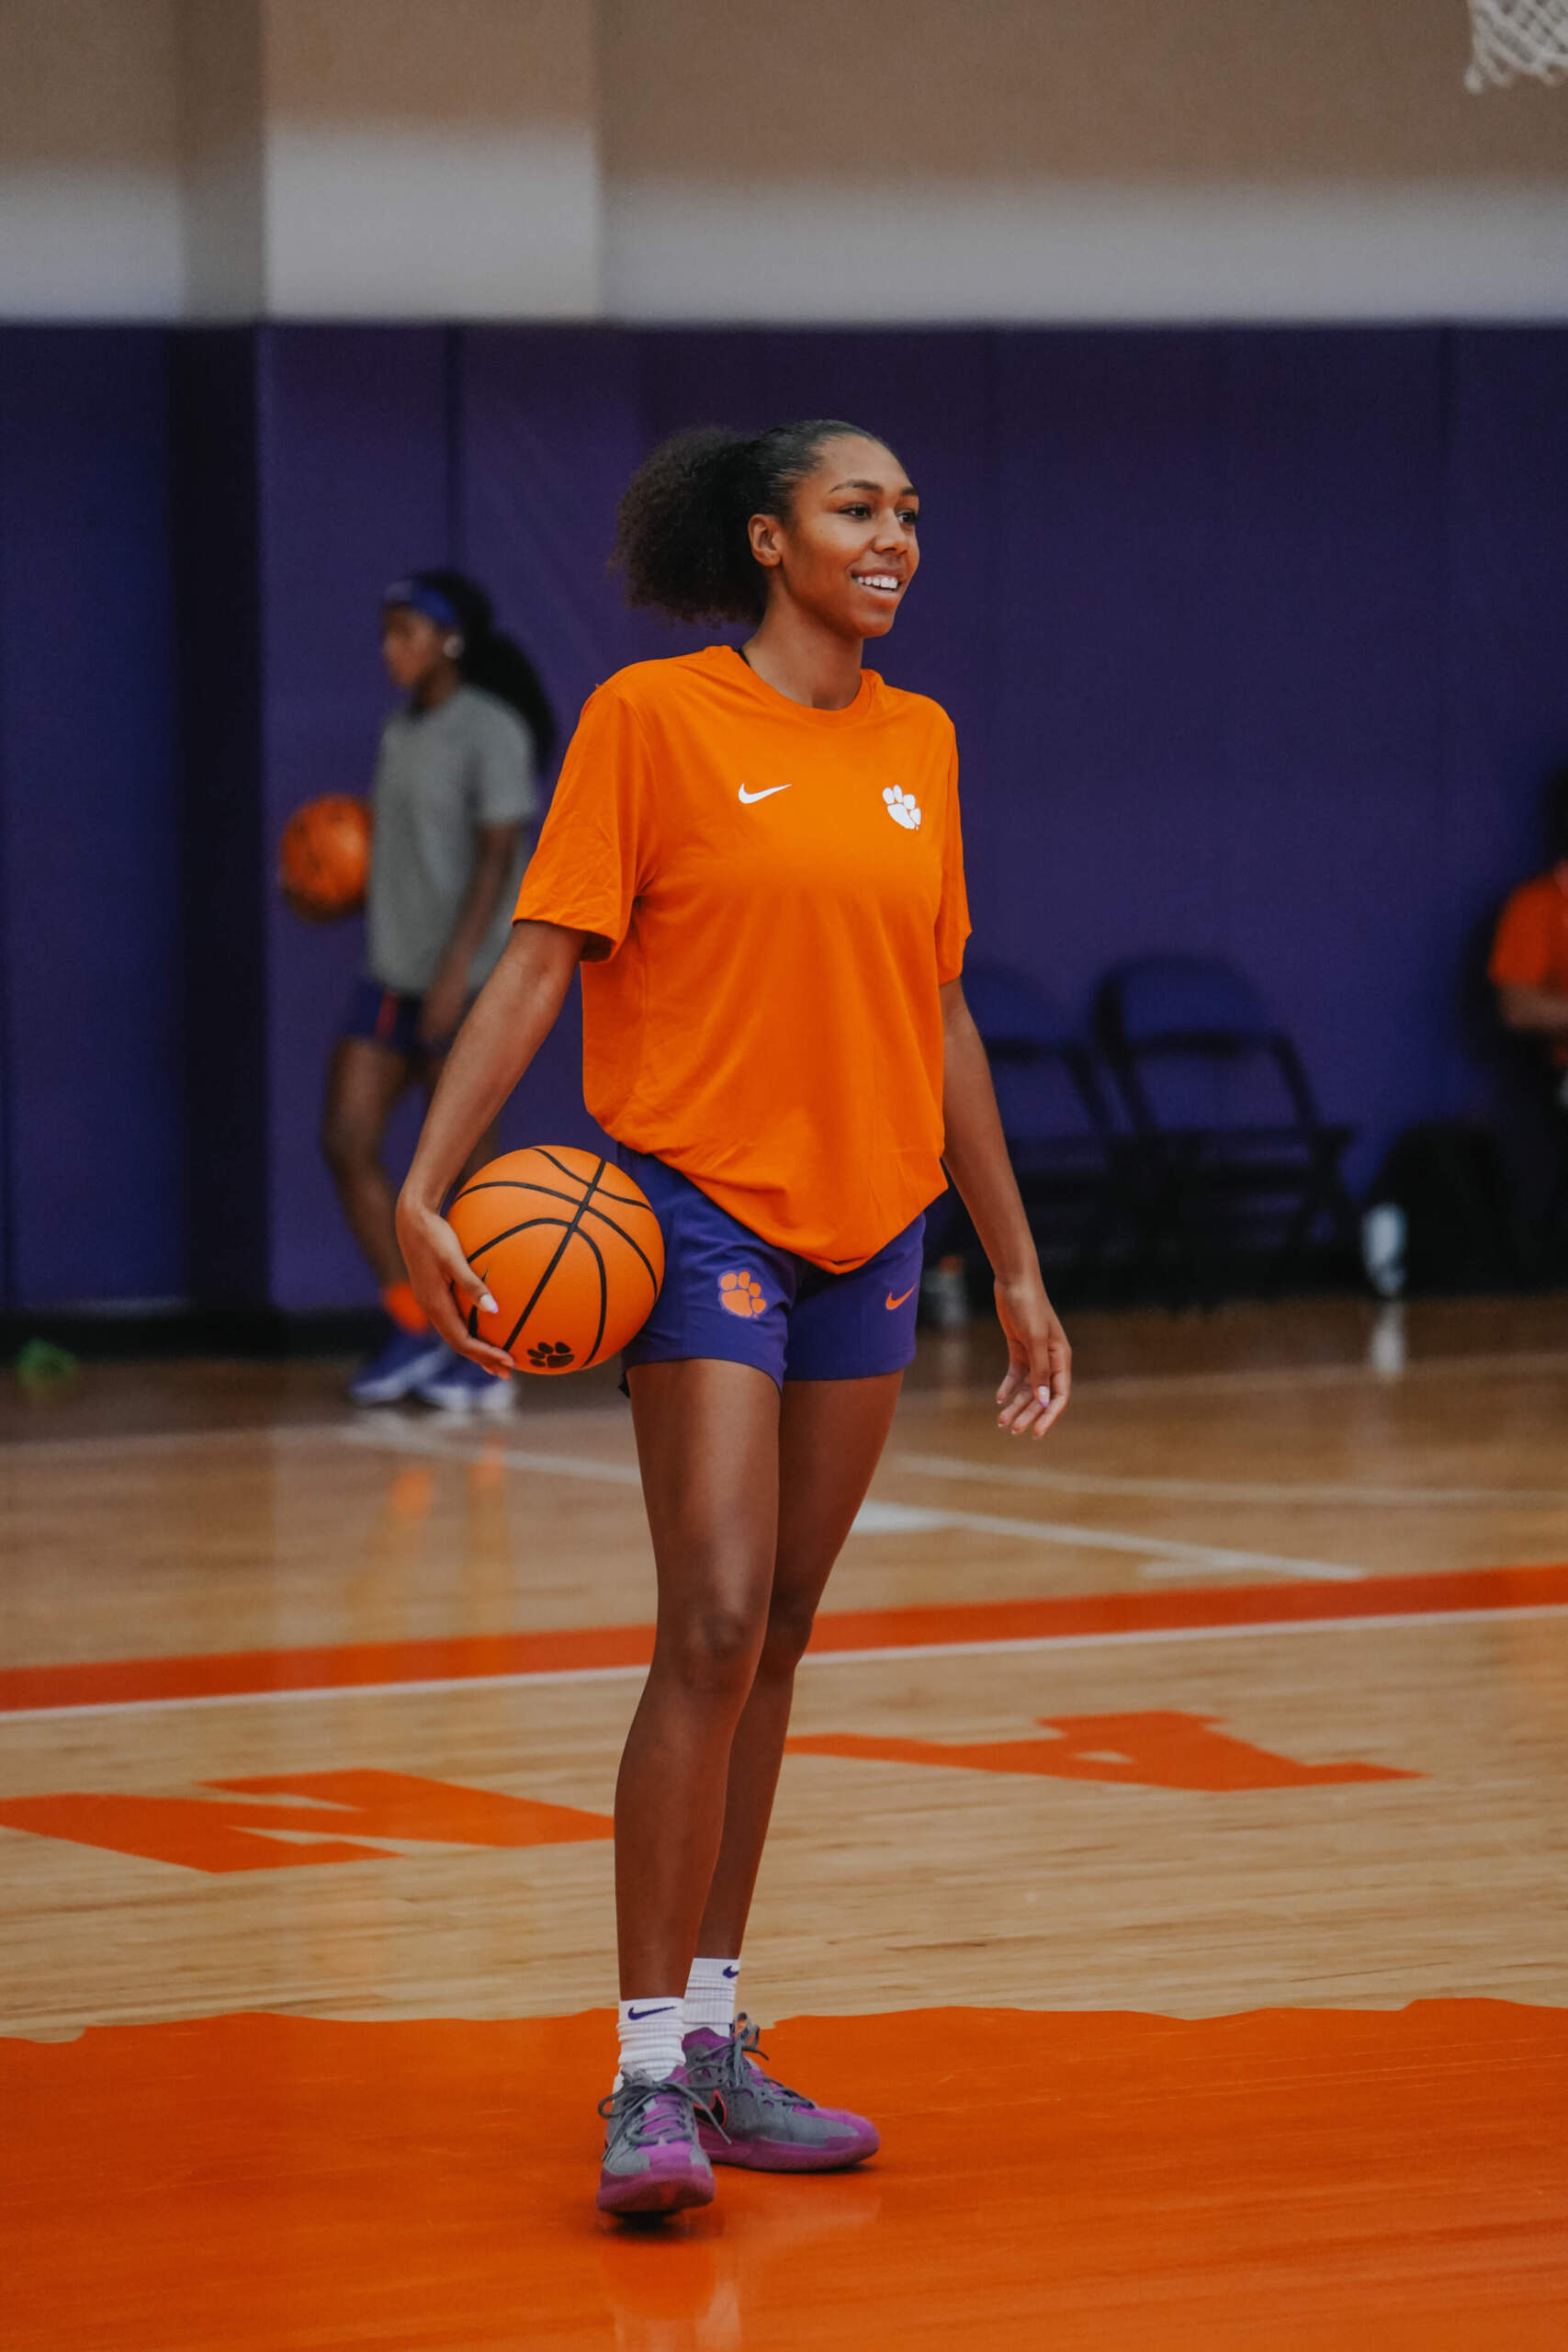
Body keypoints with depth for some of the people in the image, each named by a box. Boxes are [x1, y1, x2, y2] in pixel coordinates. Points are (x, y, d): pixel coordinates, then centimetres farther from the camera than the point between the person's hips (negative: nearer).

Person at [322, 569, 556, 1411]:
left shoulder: (491, 731, -9)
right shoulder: (402, 731, 14)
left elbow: (497, 855, -15)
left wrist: (456, 970, -23)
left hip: (464, 982, -8)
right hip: (391, 975, 8)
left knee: (464, 1160, -3)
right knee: (347, 1142, 0)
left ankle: (484, 1356, 6)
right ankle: (412, 1331, 8)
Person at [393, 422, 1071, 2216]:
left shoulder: (921, 743, 11)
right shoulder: (654, 719, -5)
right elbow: (540, 962, -8)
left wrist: (1014, 1265, 18)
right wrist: (425, 1185, -18)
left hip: (869, 1226, 6)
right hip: (702, 1206, -6)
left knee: (777, 1641, 10)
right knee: (715, 1627, -14)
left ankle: (715, 2042, 17)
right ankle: (653, 2075, -11)